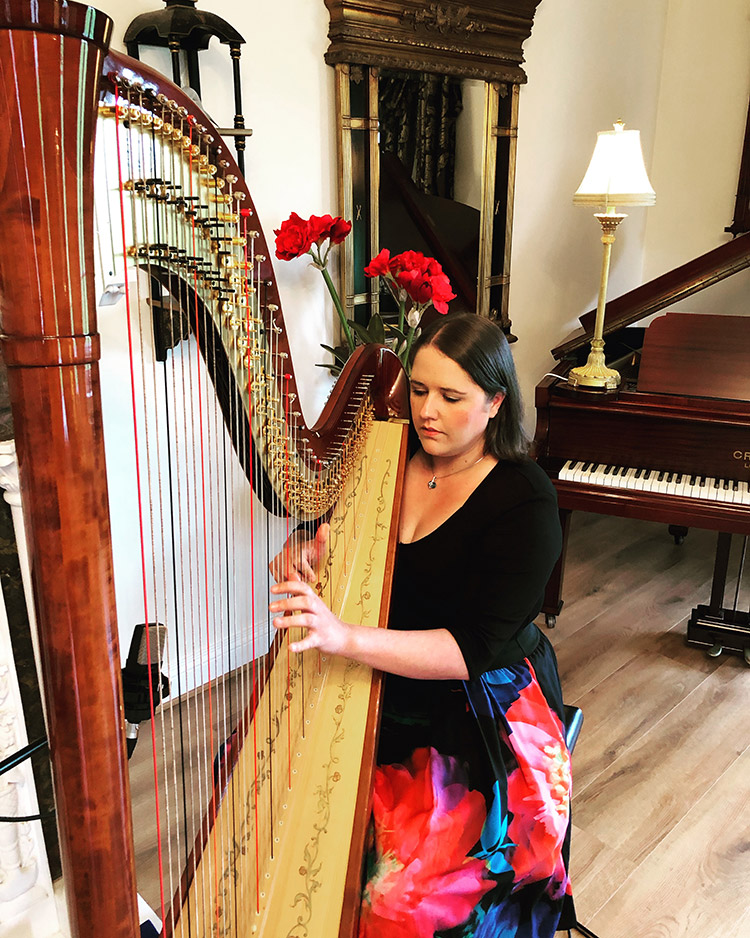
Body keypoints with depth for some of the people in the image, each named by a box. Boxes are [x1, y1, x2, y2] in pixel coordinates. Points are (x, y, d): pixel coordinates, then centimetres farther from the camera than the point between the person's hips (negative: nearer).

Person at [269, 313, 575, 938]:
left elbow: (477, 648, -23)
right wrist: (309, 553, -16)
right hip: (389, 692, 5)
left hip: (483, 717, -5)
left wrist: (346, 638, -35)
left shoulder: (525, 500, -15)